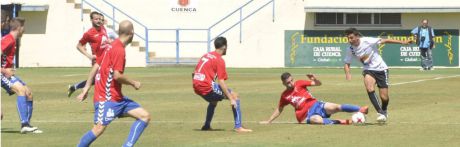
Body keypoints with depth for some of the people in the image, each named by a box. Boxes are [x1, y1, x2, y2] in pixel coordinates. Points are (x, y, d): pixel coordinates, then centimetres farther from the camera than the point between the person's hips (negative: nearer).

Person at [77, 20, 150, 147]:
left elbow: (96, 68, 15)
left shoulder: (112, 46, 14)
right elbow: (117, 76, -21)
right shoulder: (119, 50, -15)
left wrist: (86, 89, 17)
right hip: (106, 98, -10)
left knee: (145, 116, 2)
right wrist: (133, 83, -6)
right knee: (99, 128, -15)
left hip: (117, 97, 10)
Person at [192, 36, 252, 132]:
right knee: (235, 96, -2)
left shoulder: (206, 56, 17)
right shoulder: (219, 60, -8)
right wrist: (231, 99, -16)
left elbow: (194, 74, 21)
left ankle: (207, 126, 36)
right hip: (207, 87, -9)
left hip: (197, 87, 9)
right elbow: (221, 82, -15)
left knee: (214, 100, 37)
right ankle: (238, 127, -11)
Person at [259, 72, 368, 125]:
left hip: (315, 105, 1)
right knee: (317, 120, -39)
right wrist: (269, 121, 24)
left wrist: (314, 79, -17)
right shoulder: (285, 95, 12)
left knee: (336, 107, -26)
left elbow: (318, 84, 6)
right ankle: (340, 122, -42)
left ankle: (360, 110, -37)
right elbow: (279, 109, 25)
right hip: (308, 115, -1)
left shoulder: (299, 84, 8)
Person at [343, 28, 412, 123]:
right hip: (368, 70, 2)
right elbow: (346, 63, 3)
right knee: (369, 88, -30)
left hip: (380, 68, -2)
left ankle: (384, 112, 33)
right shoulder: (350, 49, -6)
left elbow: (384, 41, -16)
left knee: (384, 97, -2)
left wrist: (402, 42, -17)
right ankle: (381, 113, -24)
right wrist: (347, 73, -19)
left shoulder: (367, 41, -19)